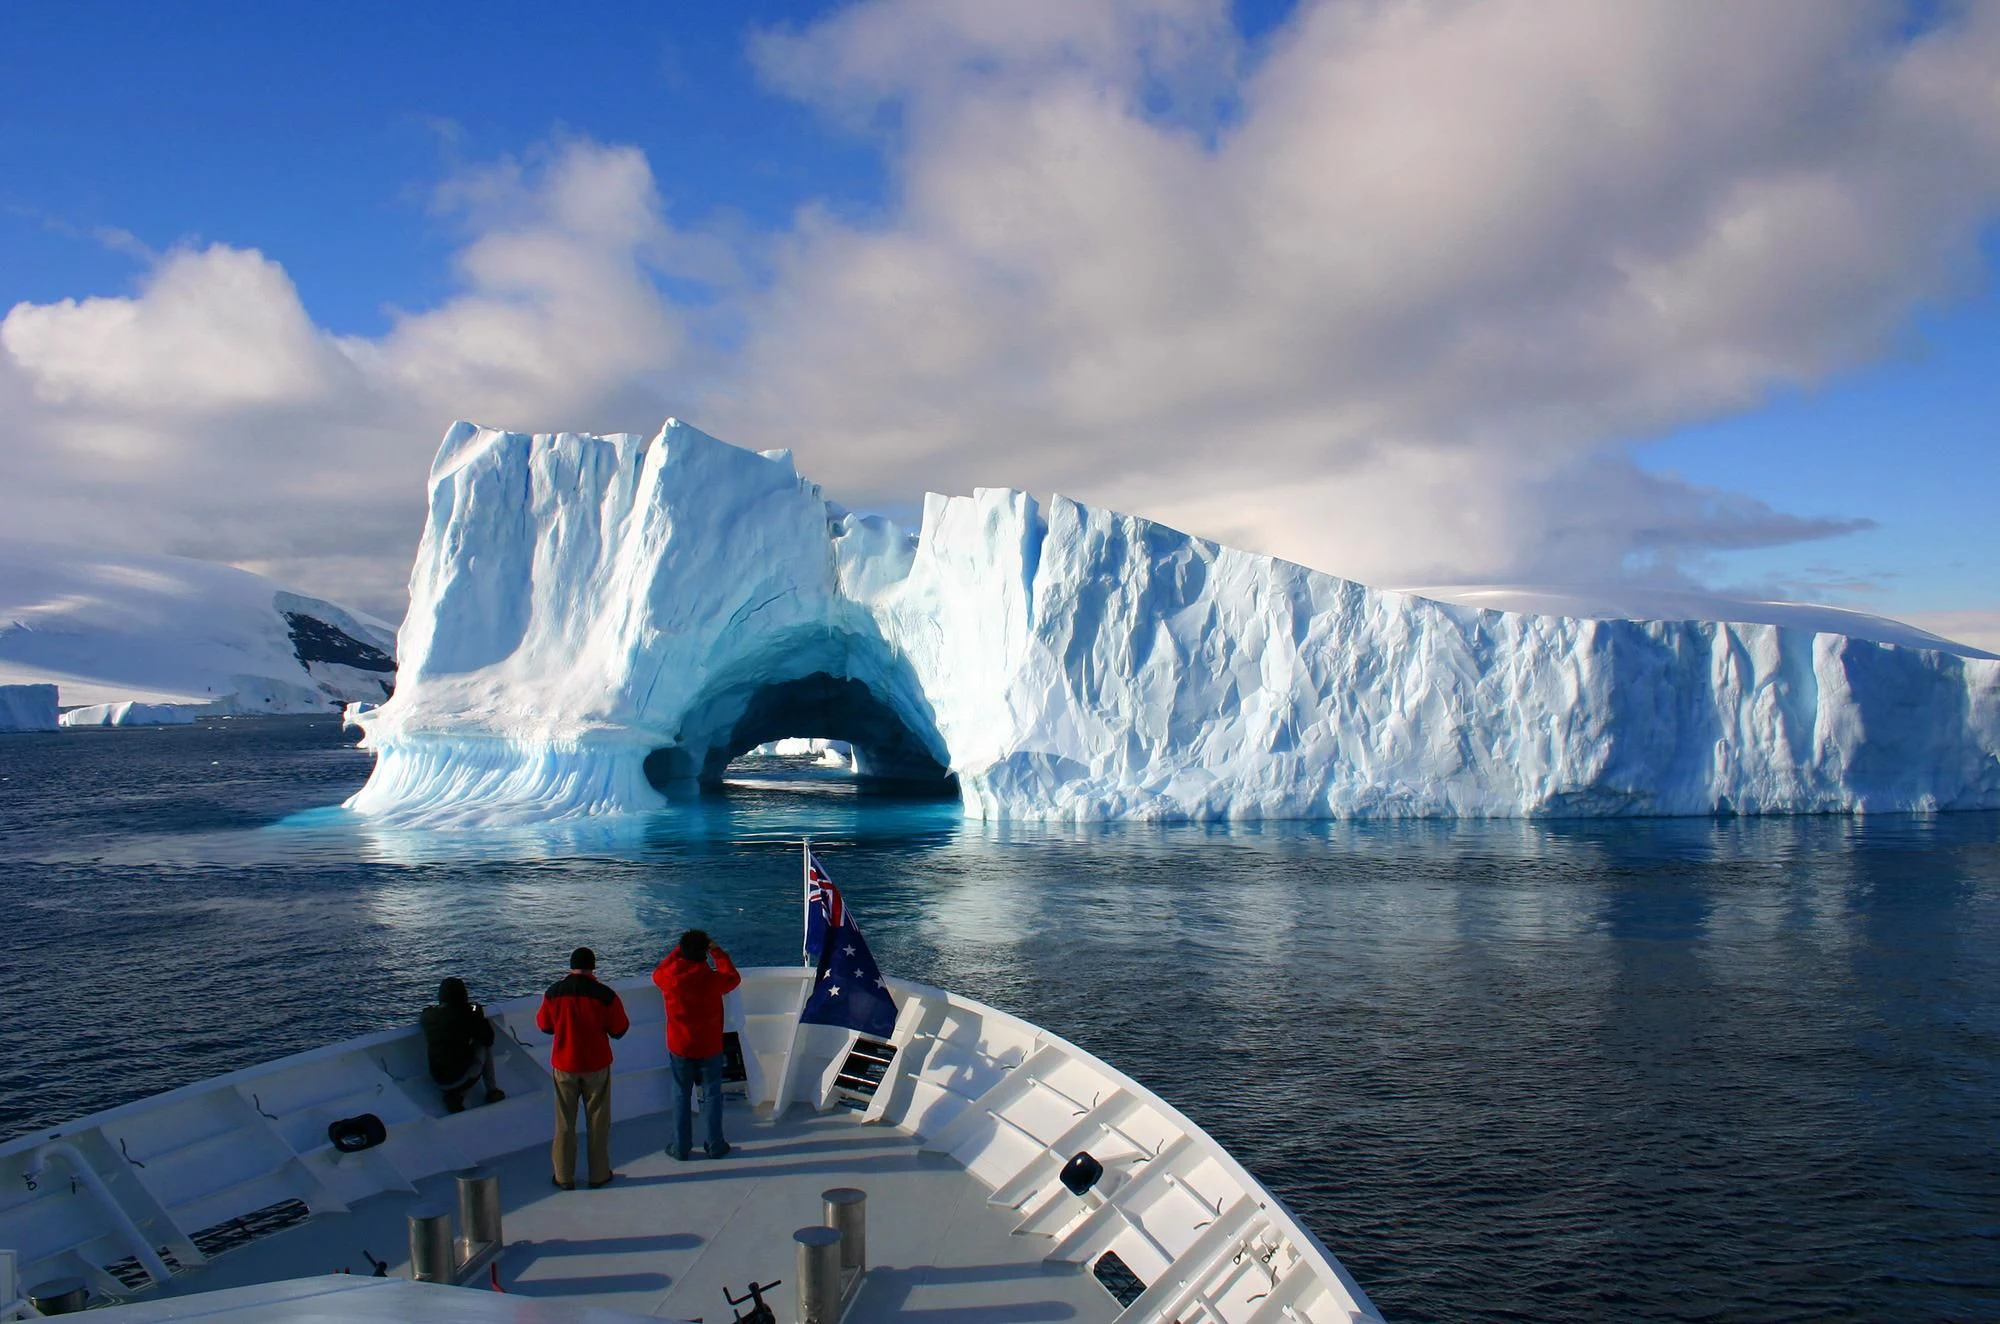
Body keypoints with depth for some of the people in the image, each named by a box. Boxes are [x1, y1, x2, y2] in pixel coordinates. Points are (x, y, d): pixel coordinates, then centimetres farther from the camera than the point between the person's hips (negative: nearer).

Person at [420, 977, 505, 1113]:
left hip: (437, 1081, 5)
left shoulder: (429, 1014, -2)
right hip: (461, 1079, -5)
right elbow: (488, 1039, -4)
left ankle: (454, 1095, 14)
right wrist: (480, 1015, 7)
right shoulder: (466, 1014, -14)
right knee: (484, 1045, 14)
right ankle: (492, 1091, 12)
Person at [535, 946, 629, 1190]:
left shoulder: (554, 992, -8)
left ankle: (564, 1176, 18)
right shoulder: (605, 994, -14)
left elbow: (544, 1025, 6)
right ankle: (599, 1174, 18)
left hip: (564, 1065, 1)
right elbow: (619, 1030, -7)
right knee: (597, 1121, 11)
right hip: (597, 1065, -1)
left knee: (564, 1122, 13)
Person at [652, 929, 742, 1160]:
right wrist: (718, 952, 10)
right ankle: (715, 1145, 18)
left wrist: (678, 950, 14)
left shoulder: (669, 978, -16)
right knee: (712, 1094, 12)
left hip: (679, 1047, 1)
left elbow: (657, 972, 10)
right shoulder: (713, 979, -19)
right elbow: (733, 977, 4)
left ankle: (681, 1147, 19)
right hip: (709, 1047, -1)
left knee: (681, 1095, 14)